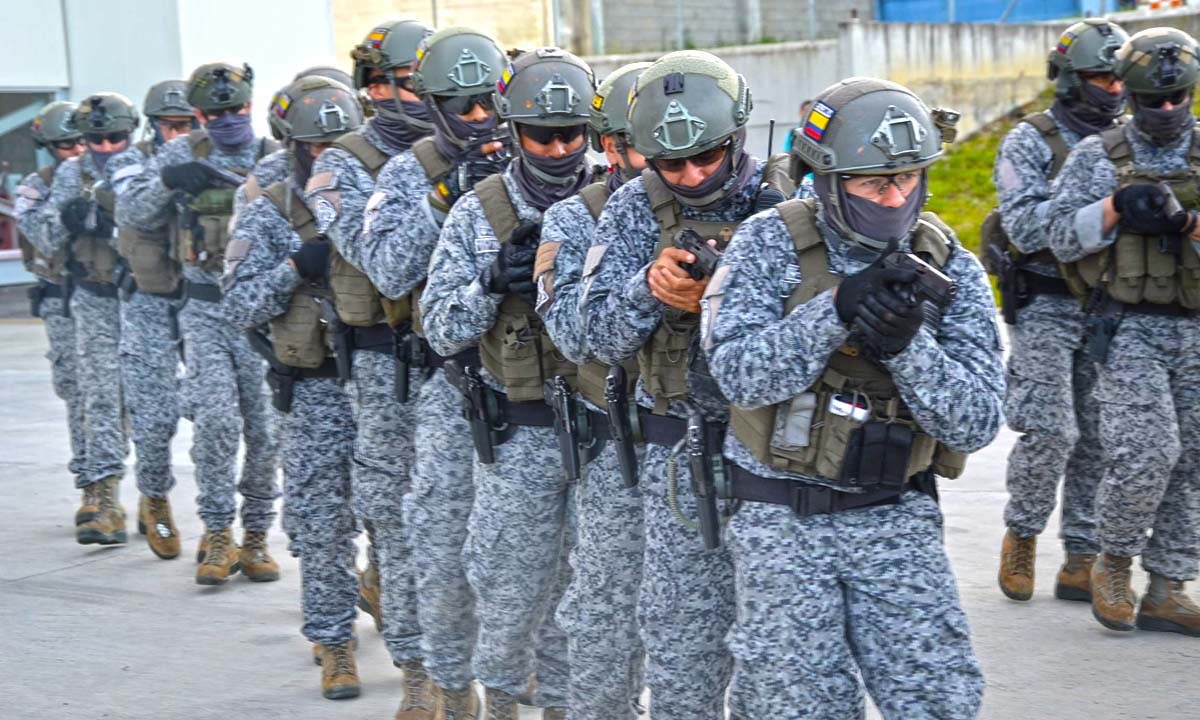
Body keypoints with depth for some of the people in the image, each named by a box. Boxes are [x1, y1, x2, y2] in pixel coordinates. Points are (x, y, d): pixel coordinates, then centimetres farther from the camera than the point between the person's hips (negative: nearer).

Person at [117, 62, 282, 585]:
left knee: (265, 430, 3)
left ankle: (255, 535, 18)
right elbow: (129, 214, 3)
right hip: (206, 311, 0)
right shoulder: (182, 155, 5)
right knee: (216, 419, -14)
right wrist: (168, 180, -15)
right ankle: (217, 534, -2)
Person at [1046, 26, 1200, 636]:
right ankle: (1114, 564, 5)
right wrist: (1115, 207, -17)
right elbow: (1061, 237, -1)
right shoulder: (1097, 157, 3)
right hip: (1128, 330, -4)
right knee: (1146, 453, -18)